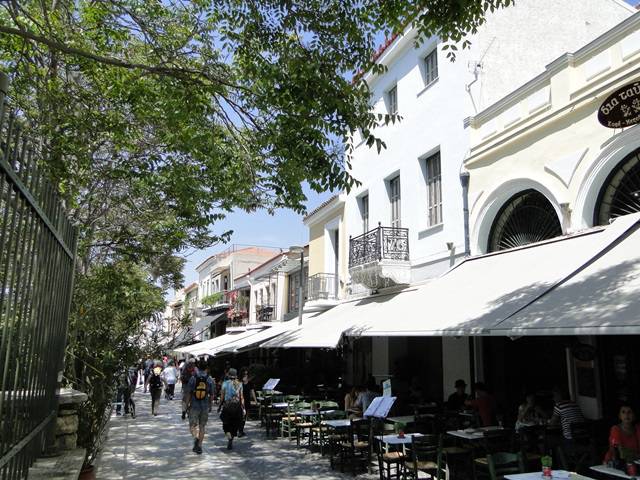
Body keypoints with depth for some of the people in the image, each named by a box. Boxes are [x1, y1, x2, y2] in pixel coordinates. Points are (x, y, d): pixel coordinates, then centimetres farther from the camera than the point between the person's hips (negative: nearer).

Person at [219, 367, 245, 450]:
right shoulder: (239, 384, 2)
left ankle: (229, 437, -15)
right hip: (237, 406, 2)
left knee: (226, 424, 10)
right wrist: (243, 408, 0)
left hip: (227, 406, -2)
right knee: (234, 425, 14)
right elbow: (241, 397, -2)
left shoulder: (225, 383, -2)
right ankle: (230, 442, 16)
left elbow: (222, 396, -3)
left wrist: (220, 406, 7)